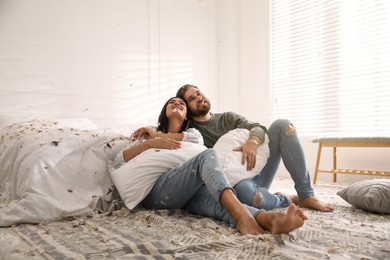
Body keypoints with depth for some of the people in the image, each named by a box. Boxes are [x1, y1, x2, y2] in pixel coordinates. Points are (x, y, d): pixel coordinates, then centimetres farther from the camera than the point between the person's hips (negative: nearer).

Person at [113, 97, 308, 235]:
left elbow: (198, 139, 1)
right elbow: (118, 161, 11)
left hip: (189, 190, 3)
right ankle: (242, 215, -54)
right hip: (156, 192, -2)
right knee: (207, 155, -30)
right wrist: (149, 143, -5)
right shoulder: (149, 133, 27)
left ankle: (271, 219, -64)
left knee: (218, 203, -34)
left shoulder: (192, 132, 32)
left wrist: (159, 135, 5)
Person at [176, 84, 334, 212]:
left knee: (281, 125, -13)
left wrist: (252, 142, -25)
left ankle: (306, 195, -14)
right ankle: (288, 200, -8)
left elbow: (258, 128, -4)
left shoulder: (227, 118, 14)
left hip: (255, 169, 5)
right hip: (232, 181, -4)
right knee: (246, 192, -42)